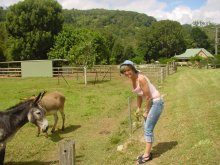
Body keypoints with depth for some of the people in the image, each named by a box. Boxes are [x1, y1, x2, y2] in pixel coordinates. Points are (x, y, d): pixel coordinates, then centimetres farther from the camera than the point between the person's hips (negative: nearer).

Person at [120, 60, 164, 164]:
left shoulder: (141, 78, -25)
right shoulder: (133, 79, 3)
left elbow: (148, 97, -22)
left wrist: (146, 111, -12)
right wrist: (138, 108, 13)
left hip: (156, 103, -9)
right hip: (151, 103, 9)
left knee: (148, 129, -6)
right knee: (146, 128, 14)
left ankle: (146, 155, 4)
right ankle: (147, 152, 24)